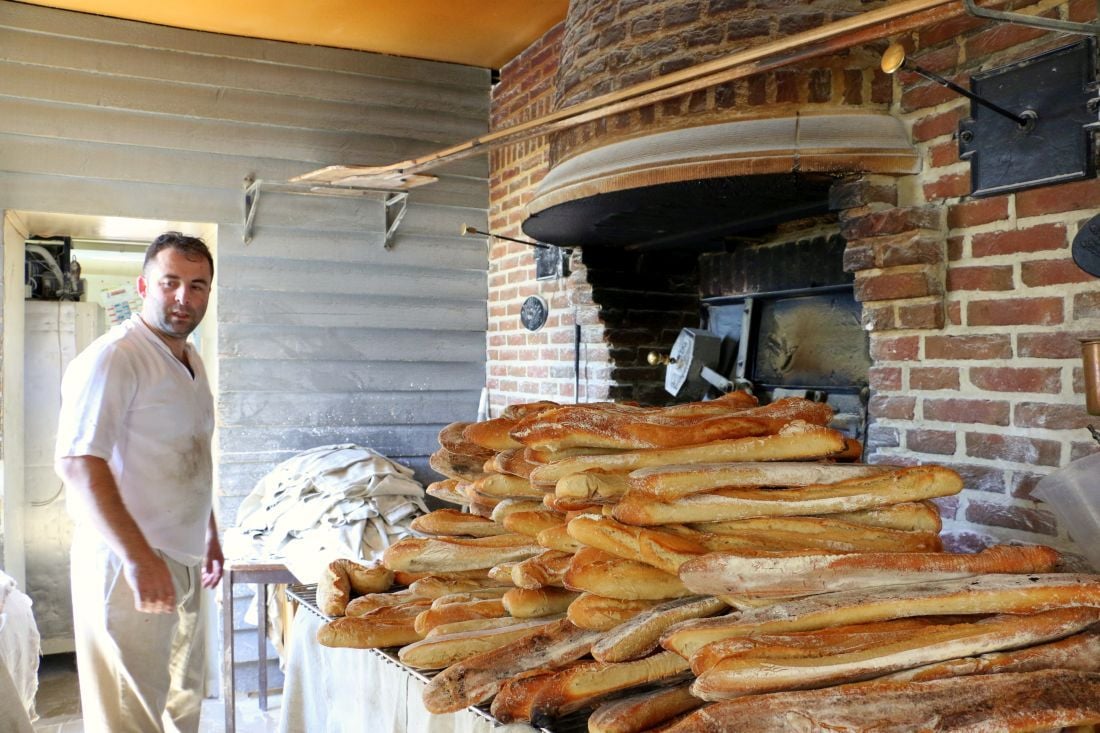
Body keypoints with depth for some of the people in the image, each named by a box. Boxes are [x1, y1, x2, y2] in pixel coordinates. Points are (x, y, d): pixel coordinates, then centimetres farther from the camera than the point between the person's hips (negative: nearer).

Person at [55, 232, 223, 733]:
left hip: (183, 562, 9)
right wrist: (138, 556, -27)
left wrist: (210, 538, 21)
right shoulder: (113, 358, -15)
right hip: (128, 565, -9)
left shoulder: (191, 362, 13)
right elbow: (78, 464, -23)